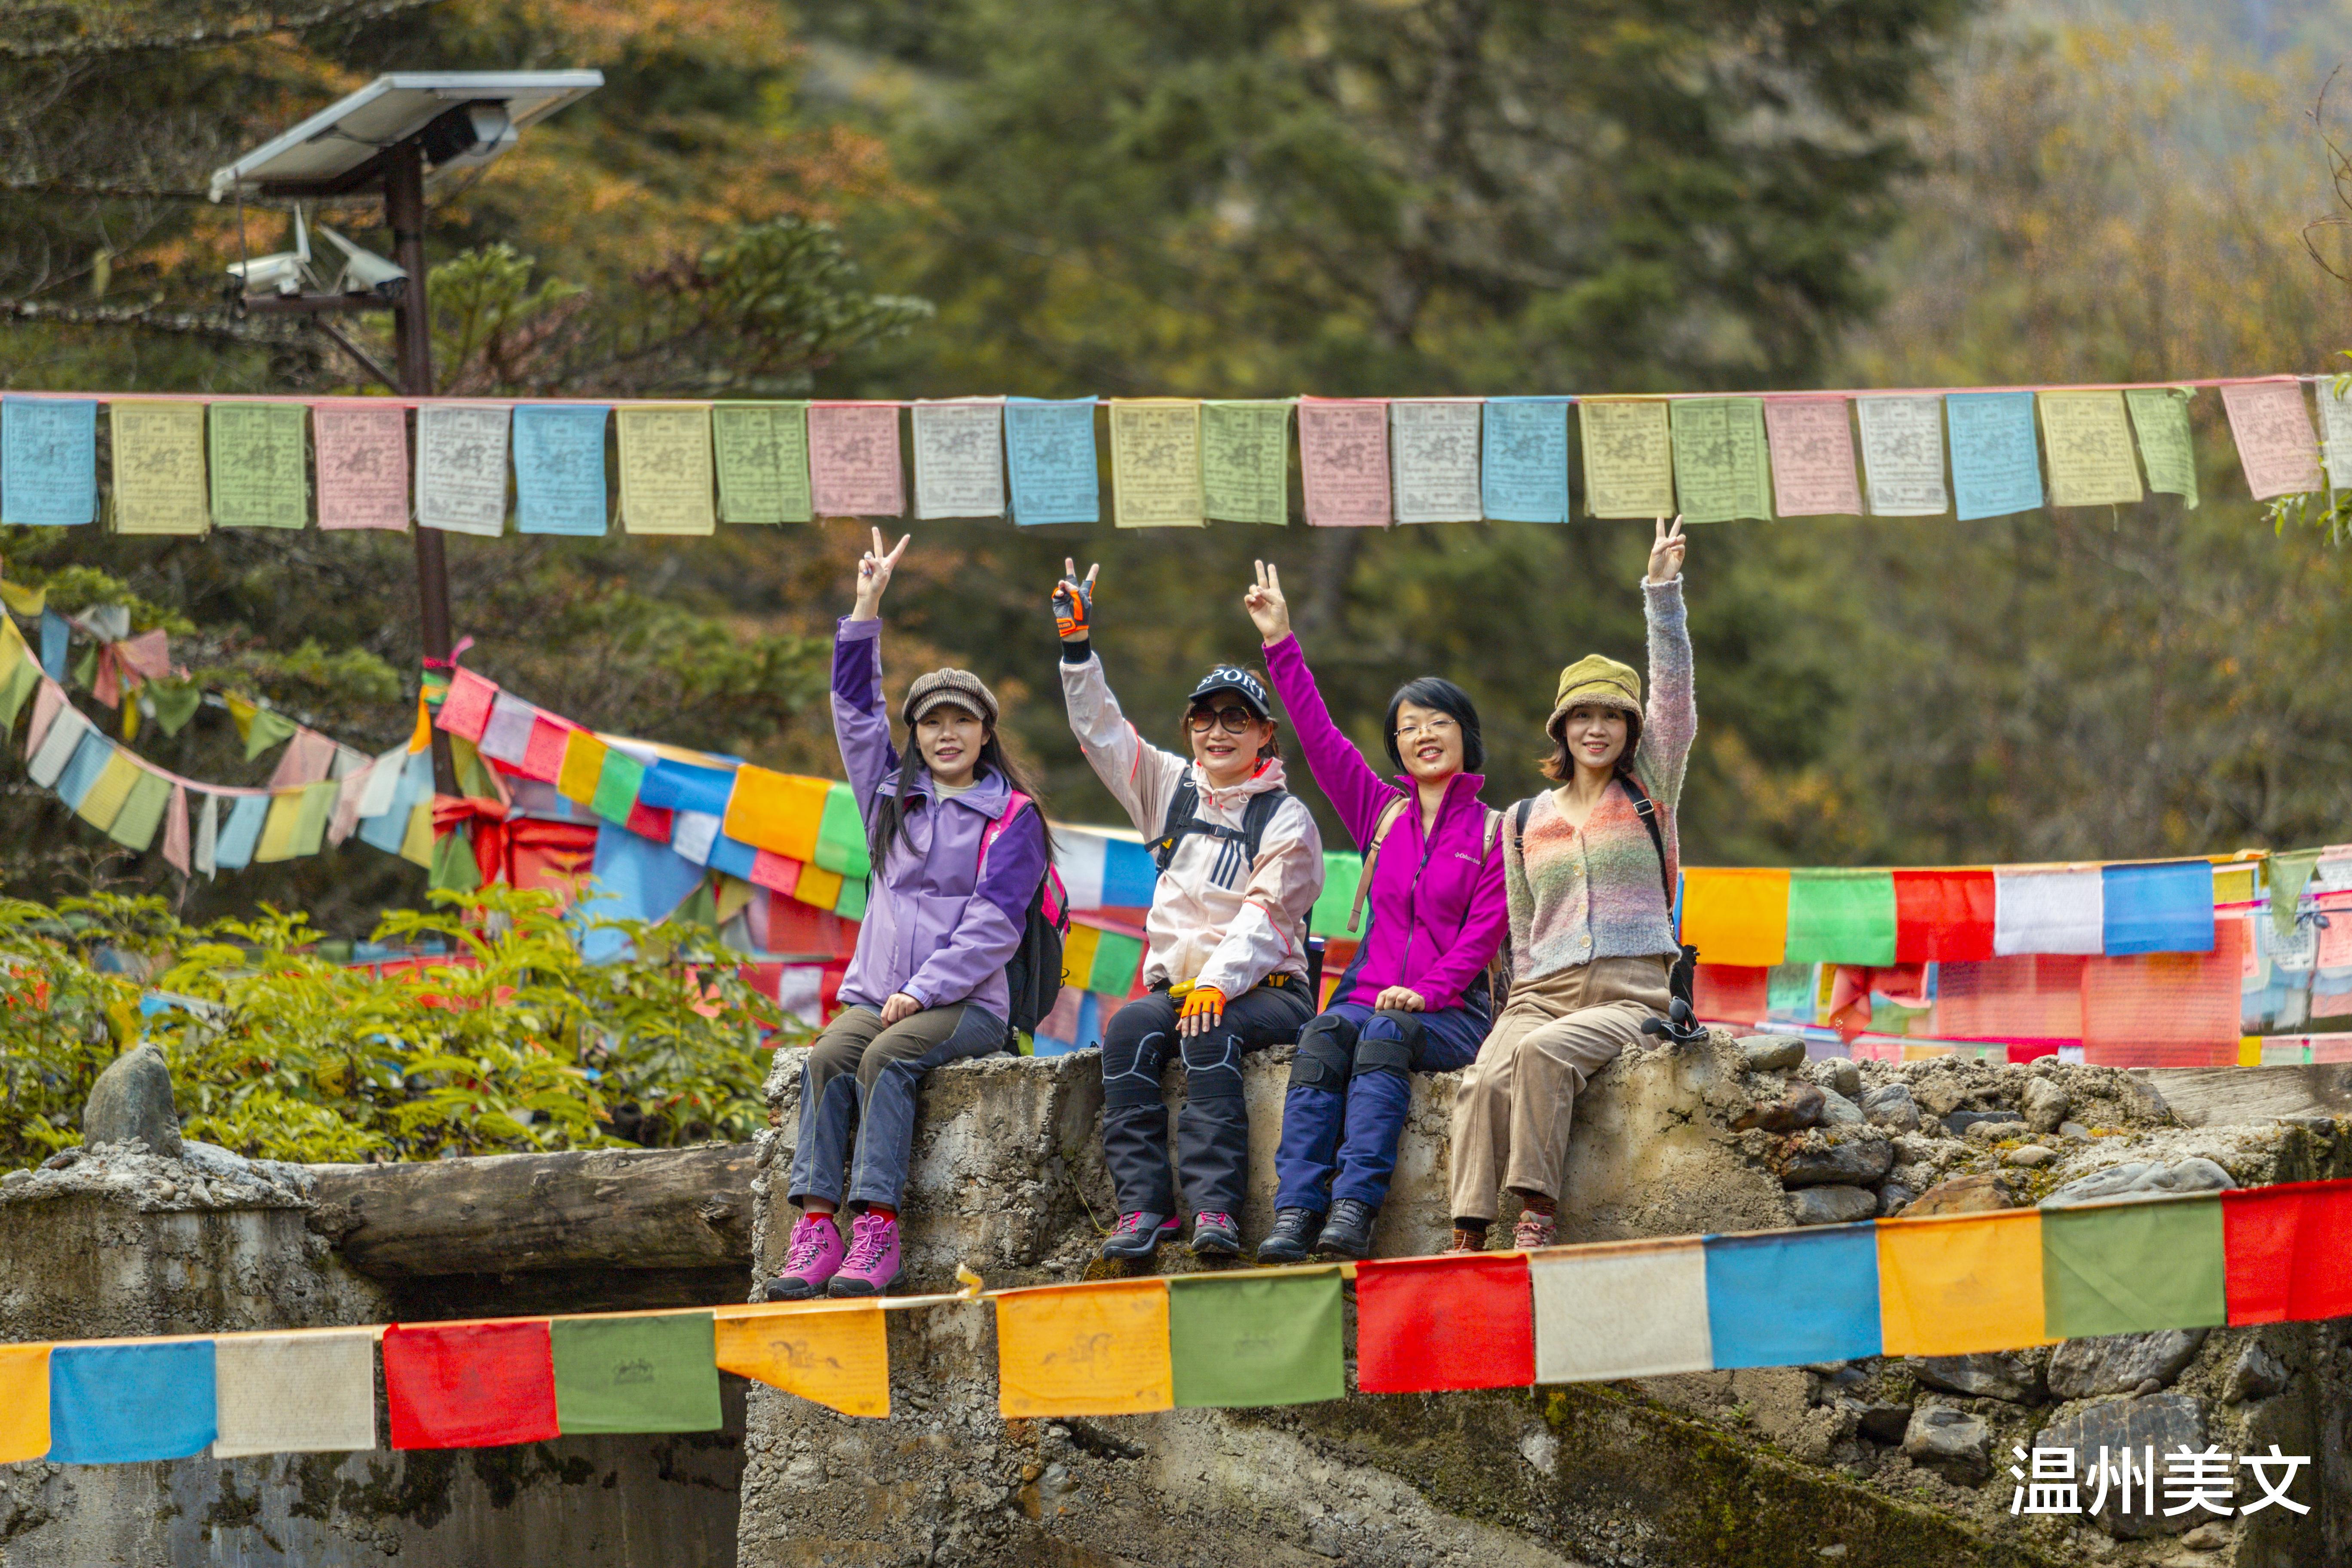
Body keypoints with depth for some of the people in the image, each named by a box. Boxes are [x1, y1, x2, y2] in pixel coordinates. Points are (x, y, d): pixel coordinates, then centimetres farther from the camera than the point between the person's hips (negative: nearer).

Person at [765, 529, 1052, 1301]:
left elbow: (992, 924, -5)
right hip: (876, 992, 4)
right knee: (827, 1058, -26)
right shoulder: (893, 797, 20)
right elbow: (855, 709, 17)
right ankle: (816, 1227, -37)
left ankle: (876, 1229, -40)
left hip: (966, 1004, -4)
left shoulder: (1011, 816, 4)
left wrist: (922, 992, -14)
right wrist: (866, 611, 8)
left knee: (886, 1058, -32)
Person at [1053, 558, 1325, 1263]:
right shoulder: (1171, 789, 17)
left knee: (1210, 1031, -35)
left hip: (1265, 989, -4)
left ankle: (1214, 1206, -44)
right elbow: (1100, 728, 14)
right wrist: (1078, 645, 2)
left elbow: (1264, 912, -11)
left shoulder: (1286, 817, 1)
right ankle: (1142, 1205, -36)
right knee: (1129, 1028, -28)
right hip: (1177, 980, 4)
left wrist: (1218, 983, -25)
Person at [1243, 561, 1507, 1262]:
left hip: (1450, 1013, -3)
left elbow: (1483, 931, -3)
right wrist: (1281, 645, 6)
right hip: (1371, 990, 3)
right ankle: (1294, 1213, -43)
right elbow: (1319, 738, 11)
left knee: (1386, 1036, -35)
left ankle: (1354, 1208, -47)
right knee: (1325, 1037, -30)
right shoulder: (1379, 812, 17)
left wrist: (1424, 993, -17)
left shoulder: (1494, 832, 7)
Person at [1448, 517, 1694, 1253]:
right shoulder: (1525, 822, 18)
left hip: (1629, 995, -2)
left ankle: (1538, 1211, -33)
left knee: (1543, 1051, -34)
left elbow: (1674, 690, 0)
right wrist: (1527, 993, 3)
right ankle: (1468, 1235, -37)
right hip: (1544, 992, 2)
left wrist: (1663, 590, -9)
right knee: (1484, 1081, -29)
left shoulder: (1649, 796, 11)